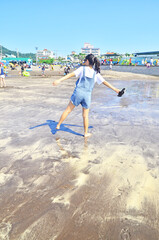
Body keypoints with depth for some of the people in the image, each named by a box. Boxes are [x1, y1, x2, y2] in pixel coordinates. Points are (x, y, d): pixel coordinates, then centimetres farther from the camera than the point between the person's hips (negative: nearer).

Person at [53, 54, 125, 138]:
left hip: (78, 92, -2)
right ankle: (86, 133, 23)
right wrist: (116, 90, 16)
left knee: (68, 110, 11)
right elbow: (105, 82, 9)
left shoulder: (82, 68, 1)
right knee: (85, 115, 13)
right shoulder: (96, 73, 8)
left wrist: (59, 80, -11)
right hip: (87, 95, 2)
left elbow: (71, 74, -8)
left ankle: (58, 125, 20)